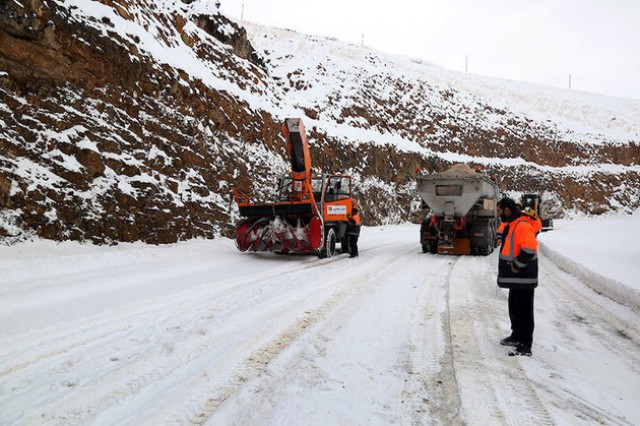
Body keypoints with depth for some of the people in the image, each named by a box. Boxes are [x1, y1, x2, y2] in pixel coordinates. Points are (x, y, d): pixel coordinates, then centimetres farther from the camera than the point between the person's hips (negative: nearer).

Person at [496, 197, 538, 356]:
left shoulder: (522, 225, -19)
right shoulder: (511, 225, 14)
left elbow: (529, 250, -27)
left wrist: (517, 265, -19)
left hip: (523, 278, -10)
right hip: (515, 278, 10)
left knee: (524, 311, -4)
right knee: (514, 309, 21)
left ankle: (525, 346, 2)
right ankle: (517, 336, 35)